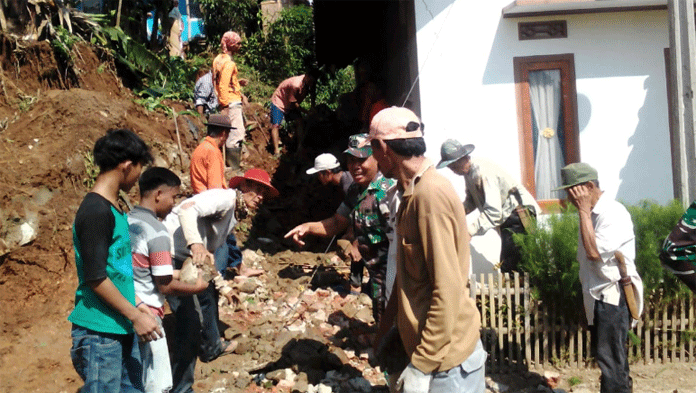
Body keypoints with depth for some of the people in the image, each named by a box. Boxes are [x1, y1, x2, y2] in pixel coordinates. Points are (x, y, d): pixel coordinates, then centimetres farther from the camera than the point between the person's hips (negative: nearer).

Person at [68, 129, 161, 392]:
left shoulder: (113, 208, 12)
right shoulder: (95, 212, -18)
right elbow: (96, 278, -19)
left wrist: (136, 306, 17)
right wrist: (135, 316, -14)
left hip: (122, 329, 9)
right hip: (99, 332, -9)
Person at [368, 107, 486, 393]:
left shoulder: (430, 195, -22)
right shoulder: (414, 192, 8)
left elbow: (448, 291, -24)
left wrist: (421, 366, -21)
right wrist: (386, 324, 22)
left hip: (446, 360, -9)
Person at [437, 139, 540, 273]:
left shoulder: (483, 172, -25)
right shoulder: (469, 172, 6)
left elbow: (494, 211, -29)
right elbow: (471, 201, 15)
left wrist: (470, 229, -32)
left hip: (520, 215, -10)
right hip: (507, 219, 10)